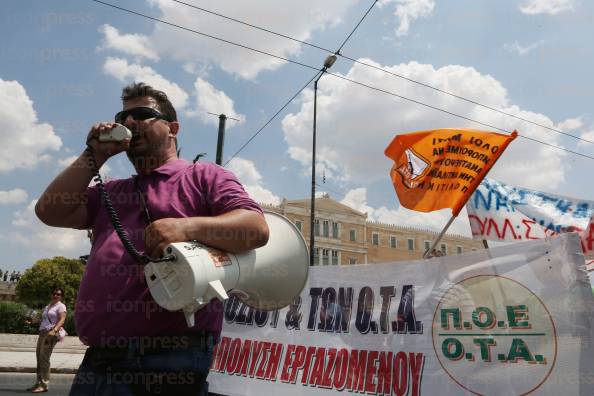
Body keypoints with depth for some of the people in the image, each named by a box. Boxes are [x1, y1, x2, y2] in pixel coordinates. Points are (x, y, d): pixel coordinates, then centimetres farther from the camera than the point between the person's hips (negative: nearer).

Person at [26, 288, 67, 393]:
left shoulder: (61, 306, -2)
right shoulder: (47, 306, 23)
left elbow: (62, 320, -15)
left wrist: (54, 330, -29)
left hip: (51, 334, -8)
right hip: (42, 333, 8)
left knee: (44, 358, -12)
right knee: (39, 358, 8)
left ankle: (44, 384, -9)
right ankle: (39, 382, 16)